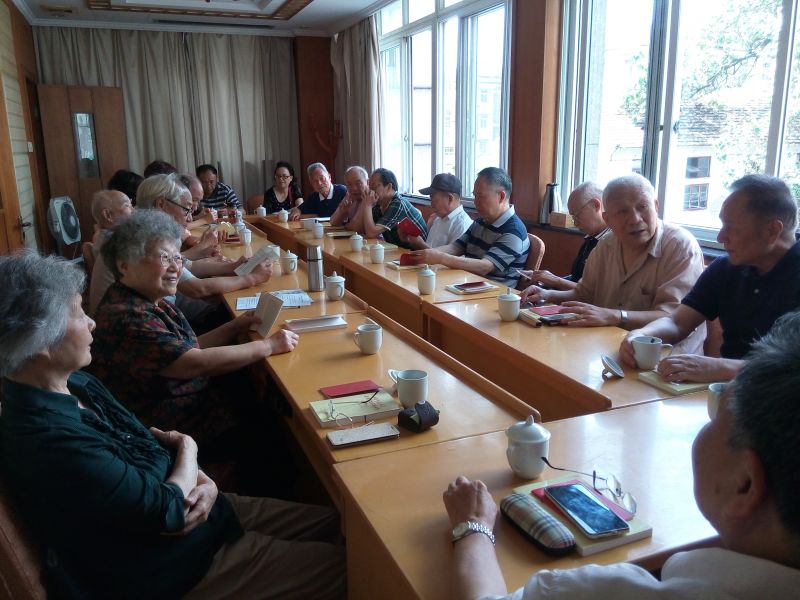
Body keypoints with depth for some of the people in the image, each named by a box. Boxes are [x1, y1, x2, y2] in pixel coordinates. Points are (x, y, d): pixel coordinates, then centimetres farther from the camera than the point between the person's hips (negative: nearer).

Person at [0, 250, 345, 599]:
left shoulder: (74, 383, -4)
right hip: (166, 569, -8)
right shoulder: (51, 440, -34)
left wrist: (202, 481, -12)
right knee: (338, 568, -1)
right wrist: (187, 449, -5)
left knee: (330, 522, 13)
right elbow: (168, 510, -26)